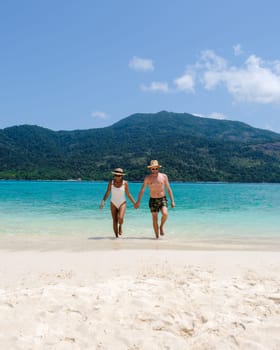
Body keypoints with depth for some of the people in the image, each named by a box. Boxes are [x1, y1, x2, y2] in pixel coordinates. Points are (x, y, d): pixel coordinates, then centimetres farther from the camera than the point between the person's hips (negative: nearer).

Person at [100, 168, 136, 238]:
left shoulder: (125, 183, -6)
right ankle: (116, 236, 13)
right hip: (113, 204, 1)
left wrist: (134, 202, 2)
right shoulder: (111, 183, -4)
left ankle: (120, 226, 12)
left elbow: (128, 194, 3)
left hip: (122, 203, -1)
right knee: (115, 221, -1)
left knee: (120, 218, -23)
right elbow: (107, 193, -2)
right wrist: (103, 201, -16)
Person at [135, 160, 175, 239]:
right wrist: (138, 201, -10)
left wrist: (172, 201, -1)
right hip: (153, 200, 0)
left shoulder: (164, 176, 0)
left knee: (165, 214, -24)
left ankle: (161, 226, 4)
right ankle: (157, 236, 16)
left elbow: (169, 189, 3)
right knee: (155, 219, 2)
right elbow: (142, 190, -2)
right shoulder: (148, 178, -1)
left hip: (163, 199, 0)